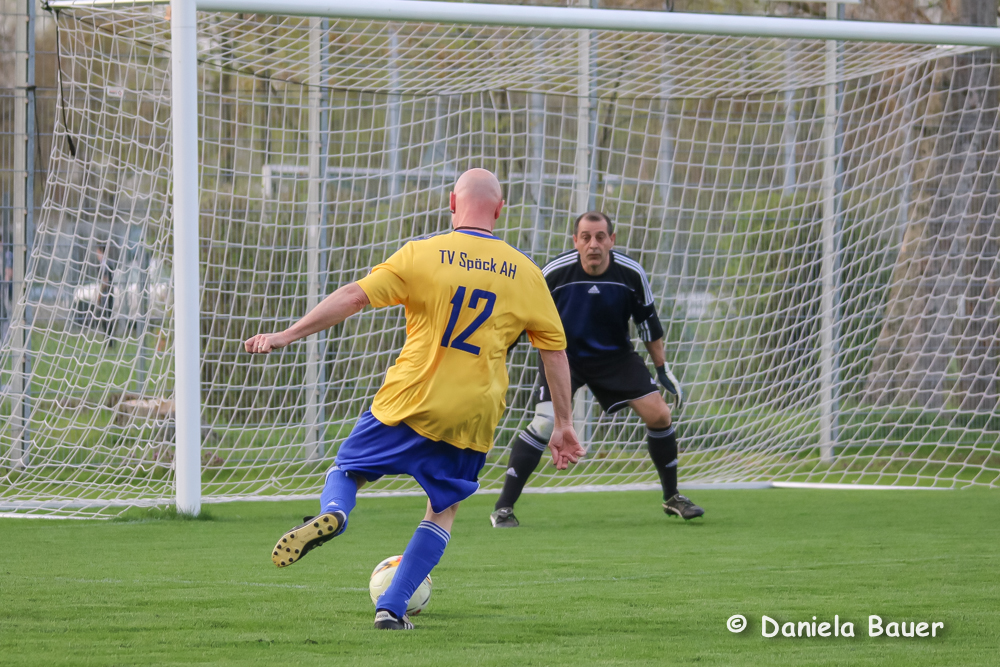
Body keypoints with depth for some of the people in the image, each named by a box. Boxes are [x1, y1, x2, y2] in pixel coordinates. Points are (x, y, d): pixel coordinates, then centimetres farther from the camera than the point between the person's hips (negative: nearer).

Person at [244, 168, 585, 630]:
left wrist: (286, 335, -5)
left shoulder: (422, 254, -3)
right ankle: (392, 608, 5)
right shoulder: (525, 273, 5)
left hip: (409, 402, -2)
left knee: (346, 469, 15)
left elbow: (355, 297, -9)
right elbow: (554, 348, 9)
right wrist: (563, 424, 16)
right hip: (472, 417, 2)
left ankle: (333, 512, -20)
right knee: (444, 511, 17)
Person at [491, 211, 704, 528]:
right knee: (544, 423, -22)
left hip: (615, 356, 3)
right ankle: (503, 508, -16)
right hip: (563, 356, -3)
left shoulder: (631, 274, -15)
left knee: (659, 415, -5)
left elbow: (648, 322, 0)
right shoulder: (554, 273, -22)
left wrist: (663, 369, 4)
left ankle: (671, 497, 16)